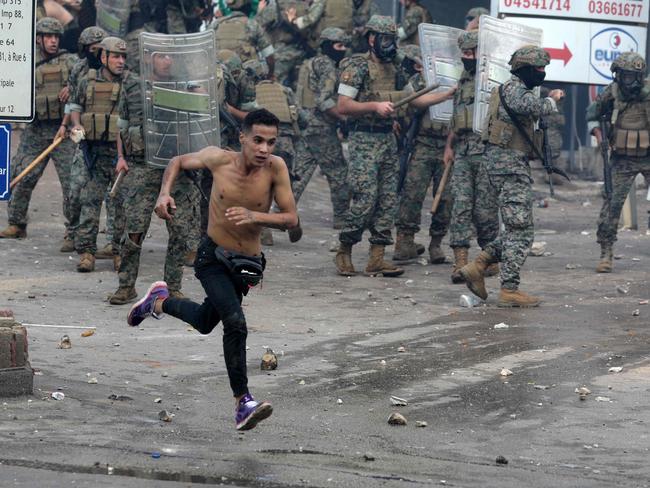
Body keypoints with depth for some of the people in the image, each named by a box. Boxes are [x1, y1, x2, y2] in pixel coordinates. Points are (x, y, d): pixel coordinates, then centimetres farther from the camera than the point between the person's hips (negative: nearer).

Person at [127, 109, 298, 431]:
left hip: (246, 264, 3)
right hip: (213, 259, -3)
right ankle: (243, 402, -19)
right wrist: (165, 193, -11)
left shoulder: (275, 168, -17)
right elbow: (179, 162, 6)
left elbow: (291, 219, -17)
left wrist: (255, 216, -33)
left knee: (205, 323, 25)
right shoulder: (218, 159, -14)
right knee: (235, 323, -24)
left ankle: (160, 300, 54)